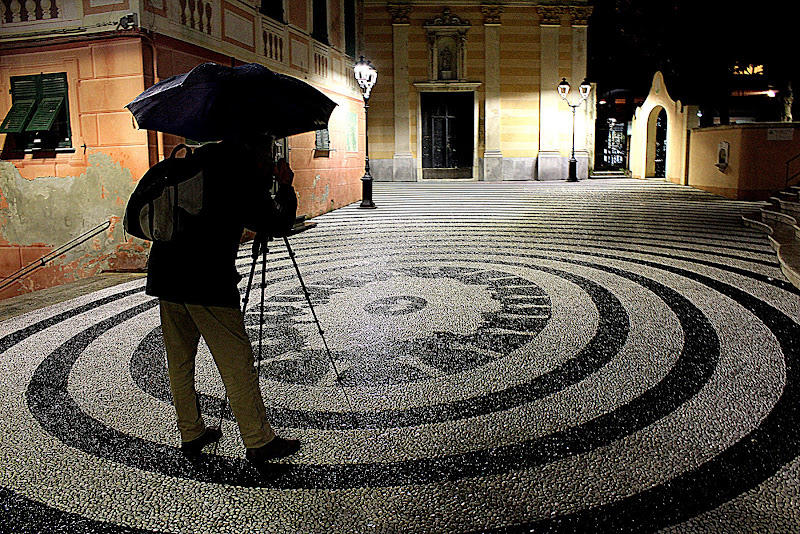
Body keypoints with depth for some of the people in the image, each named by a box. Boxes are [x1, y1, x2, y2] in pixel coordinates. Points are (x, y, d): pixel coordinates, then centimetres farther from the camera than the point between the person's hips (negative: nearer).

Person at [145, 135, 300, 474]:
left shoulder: (198, 160, 17)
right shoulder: (245, 174, -5)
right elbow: (278, 225, -2)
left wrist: (268, 184, 25)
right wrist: (285, 189, 12)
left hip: (165, 275, 8)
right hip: (206, 280, -8)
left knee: (179, 360, 16)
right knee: (236, 361, 0)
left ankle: (191, 434, 28)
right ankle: (259, 442, 7)